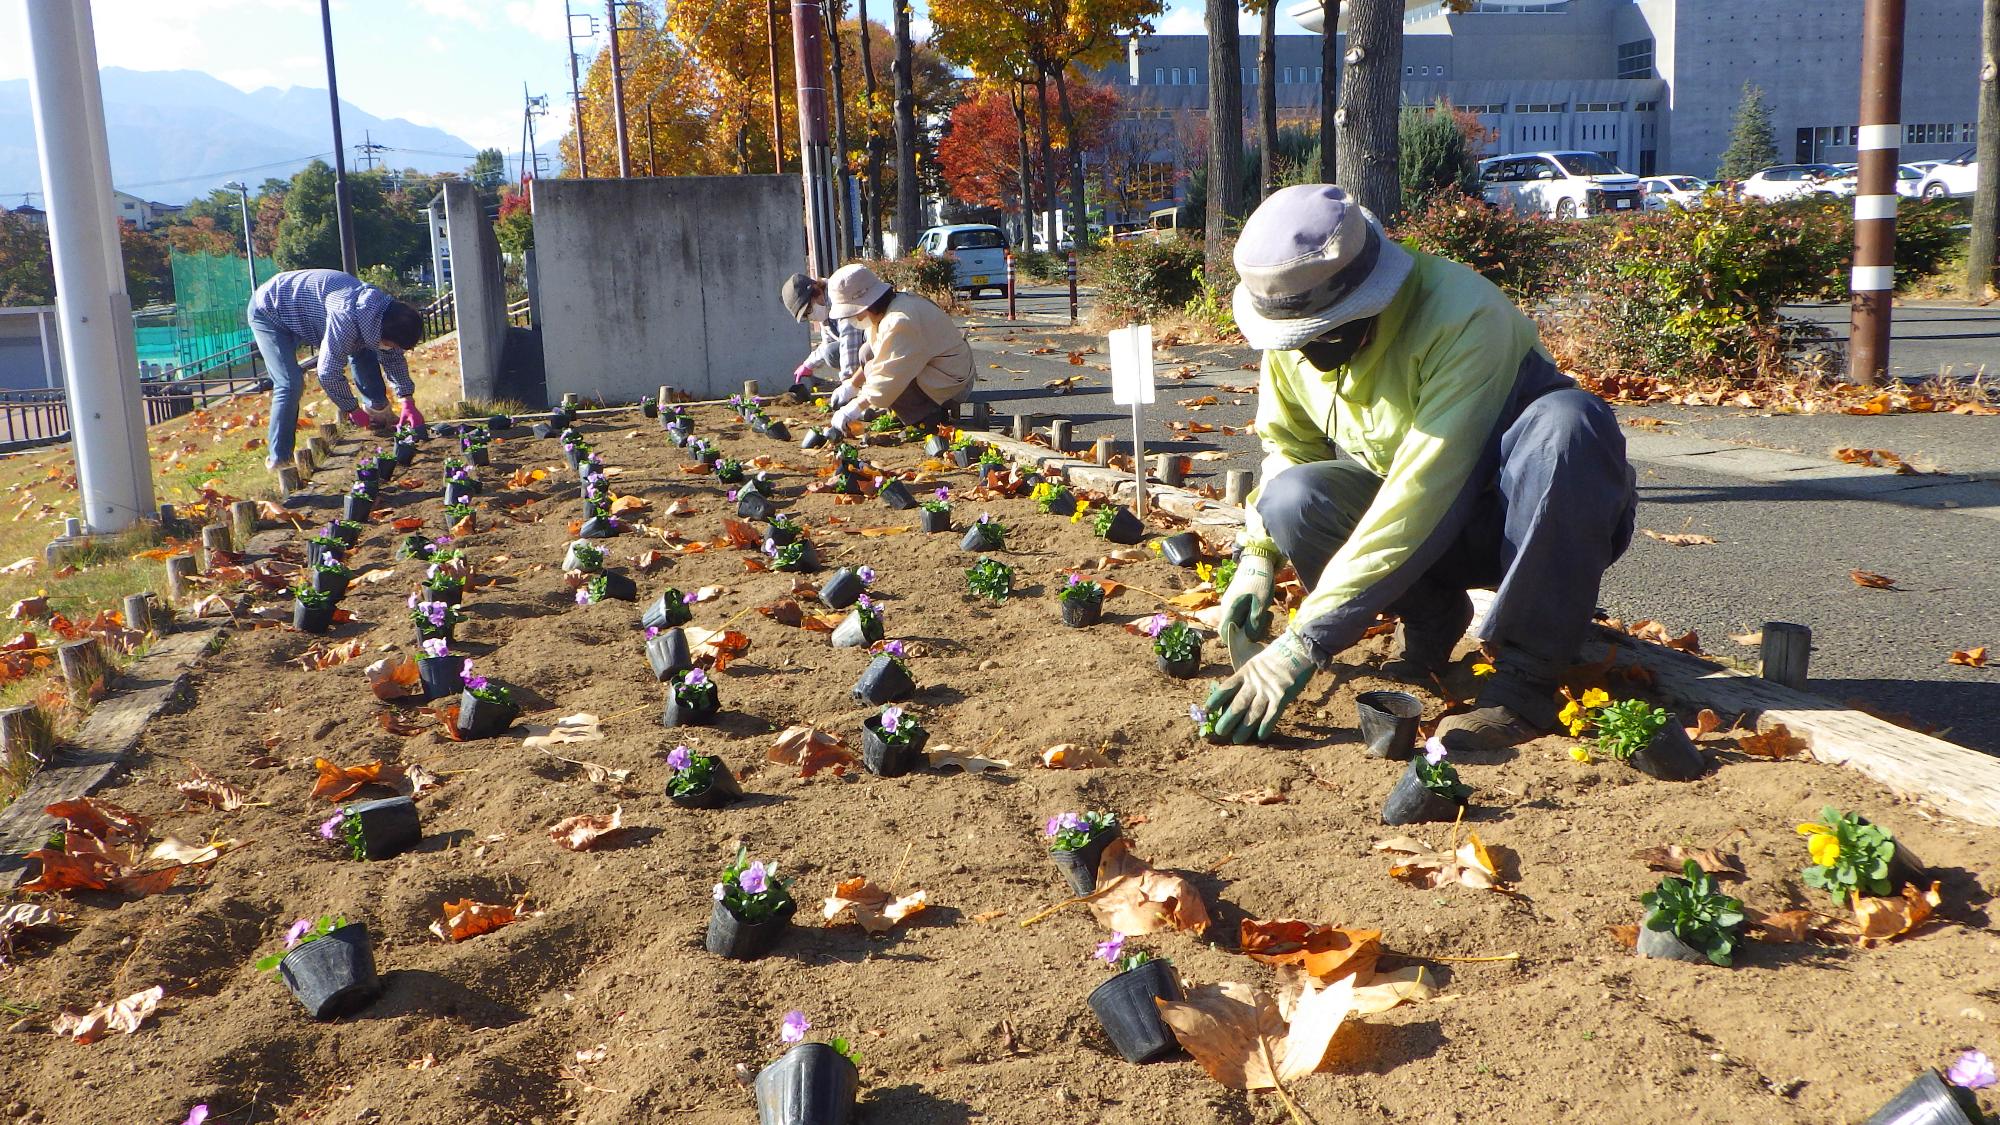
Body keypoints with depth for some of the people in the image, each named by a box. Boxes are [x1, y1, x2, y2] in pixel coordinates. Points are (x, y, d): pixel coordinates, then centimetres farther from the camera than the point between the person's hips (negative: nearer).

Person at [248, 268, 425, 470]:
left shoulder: (387, 310, -15)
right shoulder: (347, 318, -41)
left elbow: (394, 357, 2)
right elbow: (329, 373, -32)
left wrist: (408, 401, -7)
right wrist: (352, 410, -18)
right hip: (268, 311, -8)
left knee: (363, 350, 4)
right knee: (291, 384, -20)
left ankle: (377, 410, 23)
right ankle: (279, 458, -11)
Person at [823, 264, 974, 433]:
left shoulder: (900, 321, -28)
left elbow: (890, 378, -30)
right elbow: (871, 357, 18)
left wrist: (854, 408, -24)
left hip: (949, 386, -10)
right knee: (868, 353, 7)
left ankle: (931, 417, -11)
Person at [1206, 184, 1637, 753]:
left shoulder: (1464, 317, -31)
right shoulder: (1293, 333, -11)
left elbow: (1420, 494, -37)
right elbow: (1286, 447, 6)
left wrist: (1303, 642, -39)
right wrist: (1257, 556, -12)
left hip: (1547, 517, -4)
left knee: (1565, 420, -38)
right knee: (1293, 500, -24)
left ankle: (1526, 681, -27)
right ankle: (1434, 617, 0)